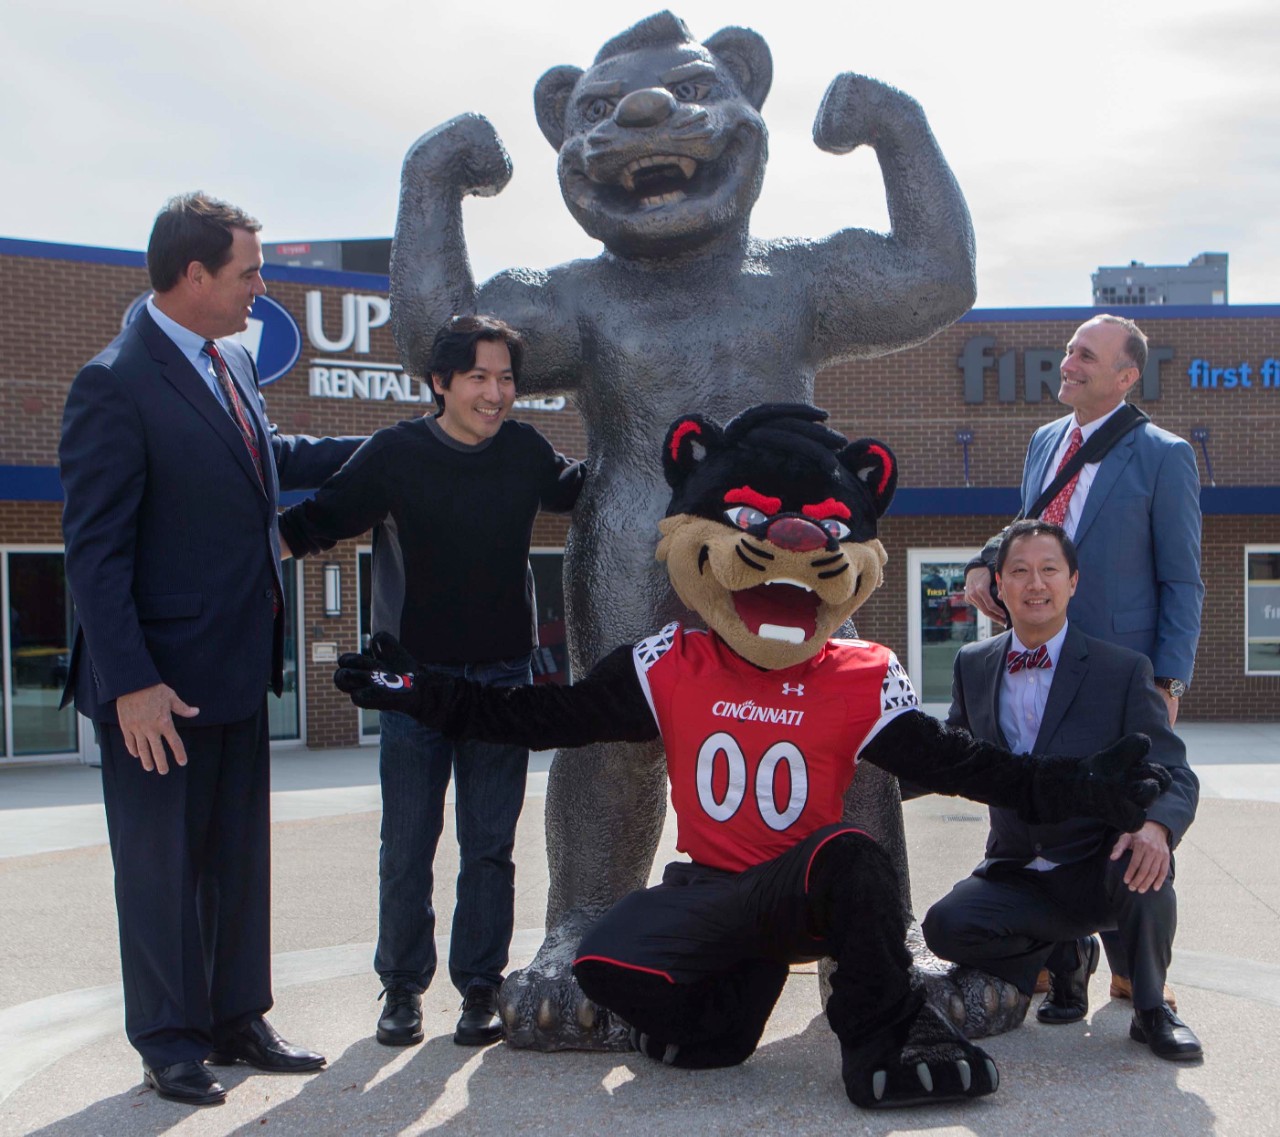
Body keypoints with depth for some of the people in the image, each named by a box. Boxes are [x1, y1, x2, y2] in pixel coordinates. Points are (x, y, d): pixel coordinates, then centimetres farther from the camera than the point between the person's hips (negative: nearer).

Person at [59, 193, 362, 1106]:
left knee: (240, 856, 17)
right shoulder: (115, 385, -17)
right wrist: (130, 682, -23)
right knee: (163, 863, 6)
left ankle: (239, 1020, 30)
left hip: (239, 667, 8)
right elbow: (95, 547, -19)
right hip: (163, 679, -8)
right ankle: (171, 1041, 21)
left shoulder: (234, 363, 9)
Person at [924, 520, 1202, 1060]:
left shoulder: (1124, 670, -5)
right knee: (945, 925, -26)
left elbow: (1174, 775, -11)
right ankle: (1064, 954, 7)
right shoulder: (973, 665, 6)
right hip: (1017, 873, 3)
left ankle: (1151, 1010, -8)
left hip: (1100, 870, -3)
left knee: (1144, 862, -36)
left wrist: (1156, 826, -34)